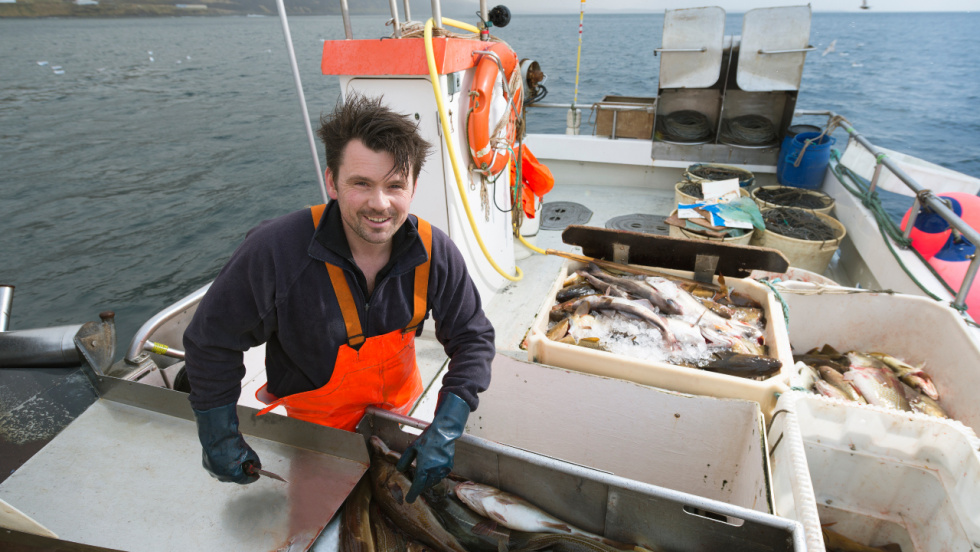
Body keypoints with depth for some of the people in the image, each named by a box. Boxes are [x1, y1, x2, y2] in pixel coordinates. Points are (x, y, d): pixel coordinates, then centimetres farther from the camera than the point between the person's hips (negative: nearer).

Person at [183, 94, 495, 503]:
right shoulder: (275, 251, -35)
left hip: (397, 402, 3)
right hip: (310, 419, -2)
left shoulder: (435, 253, -27)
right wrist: (219, 437, -14)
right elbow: (212, 341, -20)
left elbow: (473, 337, -17)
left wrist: (445, 430, -27)